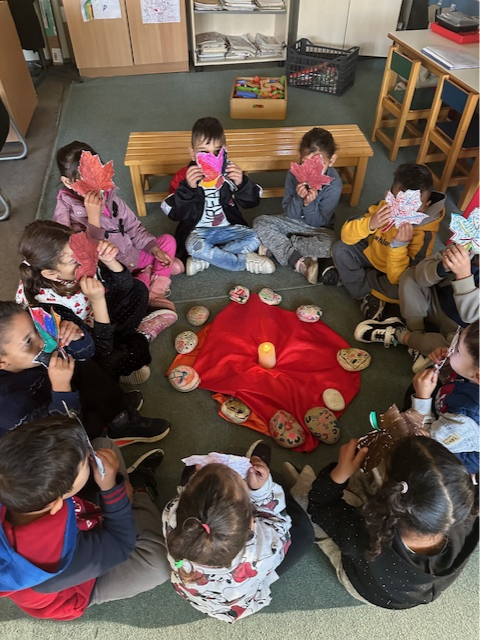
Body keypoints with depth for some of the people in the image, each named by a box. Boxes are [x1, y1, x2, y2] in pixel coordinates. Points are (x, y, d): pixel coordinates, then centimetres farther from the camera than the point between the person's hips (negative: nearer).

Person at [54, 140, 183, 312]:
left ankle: (155, 292, -8)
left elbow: (133, 225, 10)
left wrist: (155, 249, 0)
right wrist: (93, 217, -38)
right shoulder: (65, 213, -19)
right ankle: (148, 275, -6)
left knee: (168, 240, 4)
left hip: (132, 255, 7)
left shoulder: (109, 197, -3)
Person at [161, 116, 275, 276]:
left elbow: (252, 201, -3)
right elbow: (174, 213, -14)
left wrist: (242, 183, -24)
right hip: (198, 231, -3)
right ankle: (245, 261, -17)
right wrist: (187, 187, -29)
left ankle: (203, 260, -19)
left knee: (253, 239, -19)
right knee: (194, 247, -34)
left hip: (228, 228, 3)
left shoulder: (229, 171, -4)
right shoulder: (184, 176, -9)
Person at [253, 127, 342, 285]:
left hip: (318, 228, -3)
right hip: (295, 222, 4)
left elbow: (318, 222, -16)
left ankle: (278, 245, -18)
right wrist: (298, 198, -32)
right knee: (260, 222, -19)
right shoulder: (294, 174, -16)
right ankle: (299, 261, -25)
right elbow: (289, 215, -12)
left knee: (329, 245, -37)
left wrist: (309, 203, -34)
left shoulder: (334, 183, -21)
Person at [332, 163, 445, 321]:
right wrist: (369, 224, -42)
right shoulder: (384, 207, -22)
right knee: (340, 248, -19)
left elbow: (398, 279, -33)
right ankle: (366, 296, -16)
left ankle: (352, 277, -11)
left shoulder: (424, 233, -30)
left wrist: (399, 245, -46)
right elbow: (346, 236, -23)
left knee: (401, 288, -37)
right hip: (371, 256, 4)